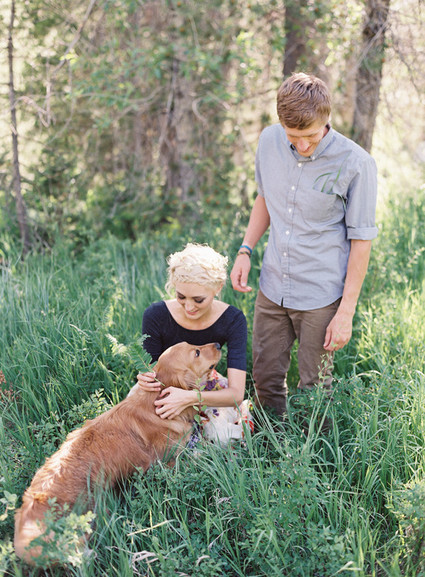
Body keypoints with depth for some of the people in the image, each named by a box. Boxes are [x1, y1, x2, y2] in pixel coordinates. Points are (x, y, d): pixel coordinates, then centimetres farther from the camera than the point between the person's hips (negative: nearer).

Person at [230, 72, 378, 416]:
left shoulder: (356, 164, -16)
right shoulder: (270, 141, -2)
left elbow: (361, 239, -10)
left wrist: (346, 312, -10)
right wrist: (245, 250, 5)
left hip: (321, 295, -4)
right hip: (272, 286, 5)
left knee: (314, 387, 8)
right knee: (265, 377, 14)